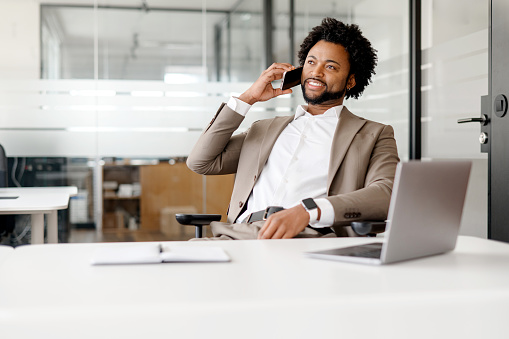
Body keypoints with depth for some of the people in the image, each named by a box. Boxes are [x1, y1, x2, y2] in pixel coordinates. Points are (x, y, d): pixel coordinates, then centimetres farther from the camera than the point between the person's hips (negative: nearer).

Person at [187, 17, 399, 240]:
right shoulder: (266, 129, 28)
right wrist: (248, 97, 17)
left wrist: (308, 210, -23)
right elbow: (200, 162, 21)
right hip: (240, 234, 4)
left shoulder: (373, 135, 15)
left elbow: (386, 195, -6)